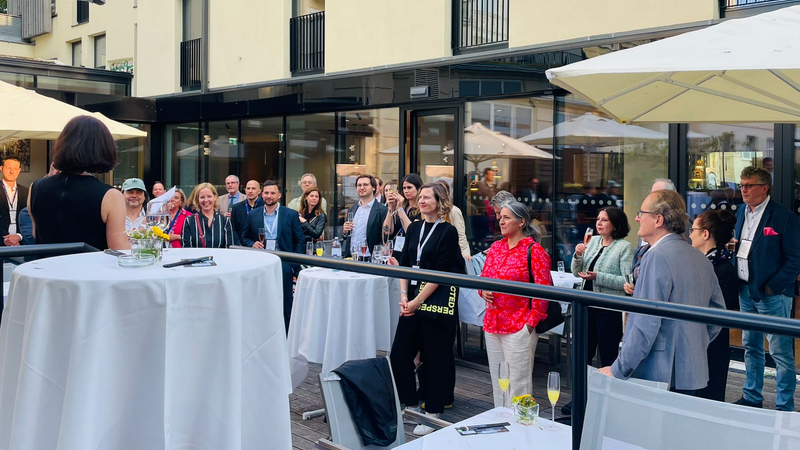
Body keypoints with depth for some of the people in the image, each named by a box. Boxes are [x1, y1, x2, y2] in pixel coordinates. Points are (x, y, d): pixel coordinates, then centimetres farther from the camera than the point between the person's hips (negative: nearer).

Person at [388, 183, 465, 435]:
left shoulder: (448, 232, -6)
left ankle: (433, 413, 17)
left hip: (437, 300, -6)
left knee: (436, 358, 3)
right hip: (413, 300, 6)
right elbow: (404, 264, 11)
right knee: (399, 353, 5)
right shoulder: (414, 228, 11)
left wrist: (417, 301, -14)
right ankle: (410, 404, 24)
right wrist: (404, 296, -2)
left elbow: (440, 272, -11)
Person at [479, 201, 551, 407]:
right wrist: (483, 290, -1)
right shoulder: (495, 248, 10)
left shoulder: (534, 251, -10)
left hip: (519, 327, -7)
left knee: (518, 382, -1)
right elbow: (483, 277, 21)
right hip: (492, 324, 7)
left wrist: (531, 322, -12)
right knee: (497, 380, 15)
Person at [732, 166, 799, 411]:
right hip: (745, 290, 7)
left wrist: (772, 287, -16)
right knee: (750, 347, 17)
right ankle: (751, 397, 31)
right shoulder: (741, 213, 9)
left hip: (772, 293, -7)